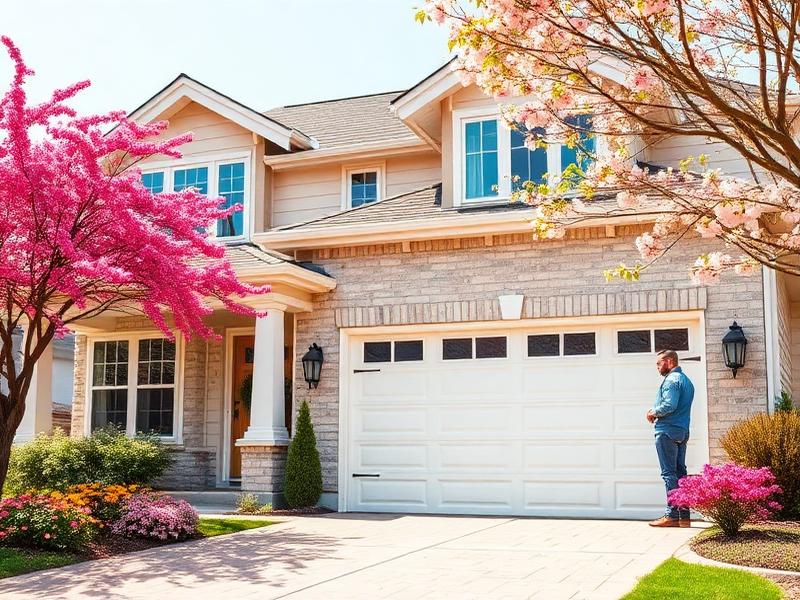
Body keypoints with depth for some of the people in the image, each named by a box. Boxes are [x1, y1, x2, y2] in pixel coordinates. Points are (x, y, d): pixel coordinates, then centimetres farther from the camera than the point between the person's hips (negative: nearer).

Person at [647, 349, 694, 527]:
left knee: (669, 473, -8)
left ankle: (672, 515, -9)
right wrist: (657, 412, 11)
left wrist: (654, 412, -6)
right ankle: (684, 516, 10)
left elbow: (669, 405, -22)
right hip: (682, 431, 9)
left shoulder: (672, 379, -11)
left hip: (667, 431, -9)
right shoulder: (686, 380, 20)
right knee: (680, 472, 9)